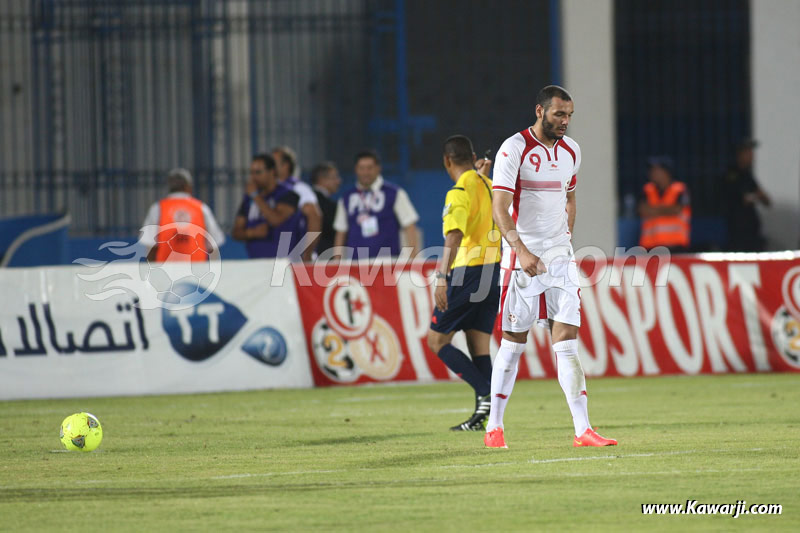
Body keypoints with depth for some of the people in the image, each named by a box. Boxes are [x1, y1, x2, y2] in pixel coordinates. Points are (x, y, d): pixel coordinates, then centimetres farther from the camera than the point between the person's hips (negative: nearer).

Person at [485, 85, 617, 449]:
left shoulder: (570, 151, 10)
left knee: (567, 343, -4)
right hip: (522, 257, -4)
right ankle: (494, 426, 16)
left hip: (560, 256, 4)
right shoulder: (514, 149, -9)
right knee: (513, 344, 2)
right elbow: (499, 207, -16)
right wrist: (521, 250, -27)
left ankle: (582, 430, -10)